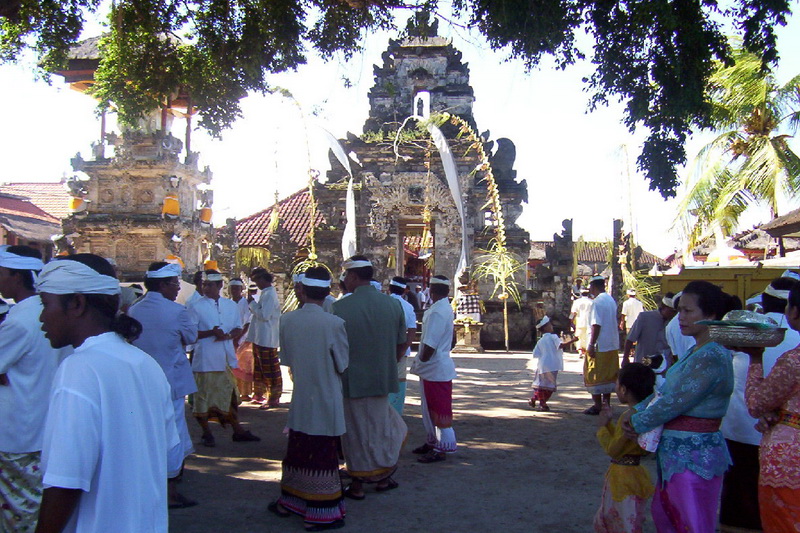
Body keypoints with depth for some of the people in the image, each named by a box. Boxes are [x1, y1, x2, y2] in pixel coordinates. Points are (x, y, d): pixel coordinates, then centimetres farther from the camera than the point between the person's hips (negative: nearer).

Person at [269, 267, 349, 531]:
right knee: (323, 457, 6)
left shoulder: (286, 320, -7)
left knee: (298, 452, 19)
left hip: (300, 398, 4)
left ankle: (289, 502, 33)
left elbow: (286, 358, 3)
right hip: (326, 400, -4)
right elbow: (342, 365, -9)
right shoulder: (334, 323, -19)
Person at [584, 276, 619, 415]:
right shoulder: (611, 300, 12)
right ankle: (606, 404, 19)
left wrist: (591, 344, -19)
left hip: (600, 346, -9)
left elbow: (596, 325, -21)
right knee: (608, 376, 14)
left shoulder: (597, 302, -15)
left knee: (594, 377, 0)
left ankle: (598, 406, 1)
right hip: (612, 345, 9)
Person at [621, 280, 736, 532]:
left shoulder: (712, 358, -21)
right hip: (676, 452, 10)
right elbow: (666, 390, 13)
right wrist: (636, 412, 0)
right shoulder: (696, 352, 11)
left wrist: (637, 423, -8)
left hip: (694, 457, -10)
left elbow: (675, 402, -21)